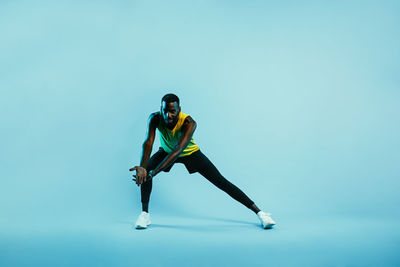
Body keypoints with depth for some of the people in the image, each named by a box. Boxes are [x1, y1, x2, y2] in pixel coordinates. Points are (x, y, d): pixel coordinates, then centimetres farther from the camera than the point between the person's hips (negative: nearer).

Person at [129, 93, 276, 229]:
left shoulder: (189, 123, -39)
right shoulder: (155, 118, -30)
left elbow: (178, 151, -49)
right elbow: (148, 142, -41)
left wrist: (152, 173, -57)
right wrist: (142, 167, -60)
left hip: (190, 152, -2)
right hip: (167, 151, 3)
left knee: (222, 182, -8)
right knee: (145, 171, -25)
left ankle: (259, 212, -1)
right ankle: (145, 214, -10)